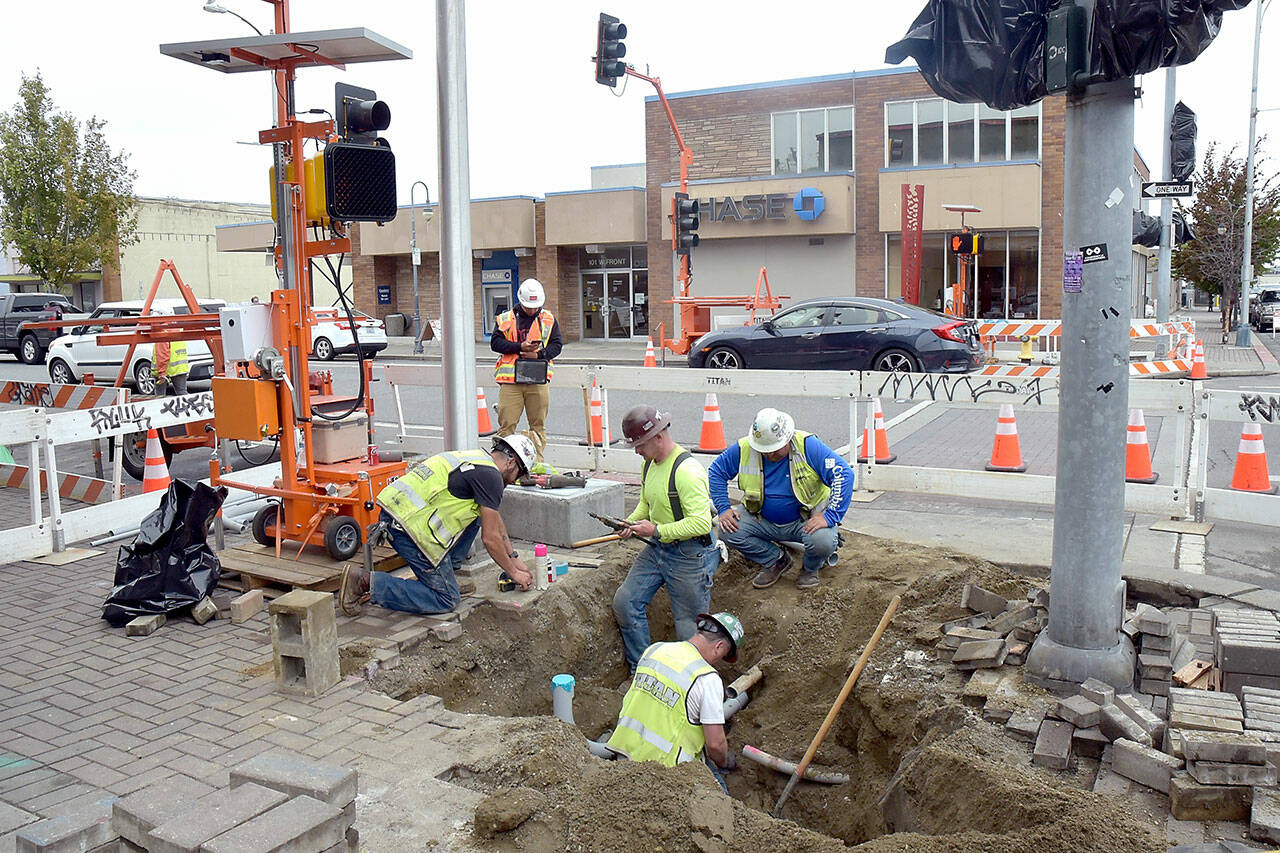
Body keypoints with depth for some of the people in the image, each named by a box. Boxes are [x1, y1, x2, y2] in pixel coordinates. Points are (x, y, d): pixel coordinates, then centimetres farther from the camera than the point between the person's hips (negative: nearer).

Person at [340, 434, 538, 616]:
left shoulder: (476, 458, 22)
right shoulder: (491, 476, -7)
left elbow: (495, 519, 32)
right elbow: (490, 538, -7)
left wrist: (514, 558, 35)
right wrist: (514, 573, 8)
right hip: (412, 525, -10)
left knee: (477, 513, 20)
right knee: (446, 600, 0)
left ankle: (445, 572, 19)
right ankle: (366, 581, -7)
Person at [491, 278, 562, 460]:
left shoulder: (548, 319, 9)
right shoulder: (505, 319, 6)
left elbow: (557, 345, 6)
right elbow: (495, 343, -1)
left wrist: (539, 354, -12)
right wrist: (520, 347, -14)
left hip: (539, 380, 1)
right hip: (510, 381, -1)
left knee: (539, 425, 6)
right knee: (507, 424, -2)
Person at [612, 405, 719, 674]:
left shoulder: (687, 470, -24)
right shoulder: (651, 463, 5)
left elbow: (701, 523, -28)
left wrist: (657, 530, -23)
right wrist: (631, 522, 3)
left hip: (690, 553, -9)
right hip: (657, 549, 9)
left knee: (688, 626, 1)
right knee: (625, 601, 4)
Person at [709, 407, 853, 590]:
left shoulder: (807, 446, -19)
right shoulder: (743, 449, -11)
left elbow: (843, 474, -23)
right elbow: (716, 472, 5)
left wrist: (830, 516, -31)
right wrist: (723, 508, -8)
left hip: (807, 519, -3)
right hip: (762, 519, 4)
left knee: (823, 541, -34)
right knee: (727, 531, -20)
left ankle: (811, 568, 6)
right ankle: (777, 560, 6)